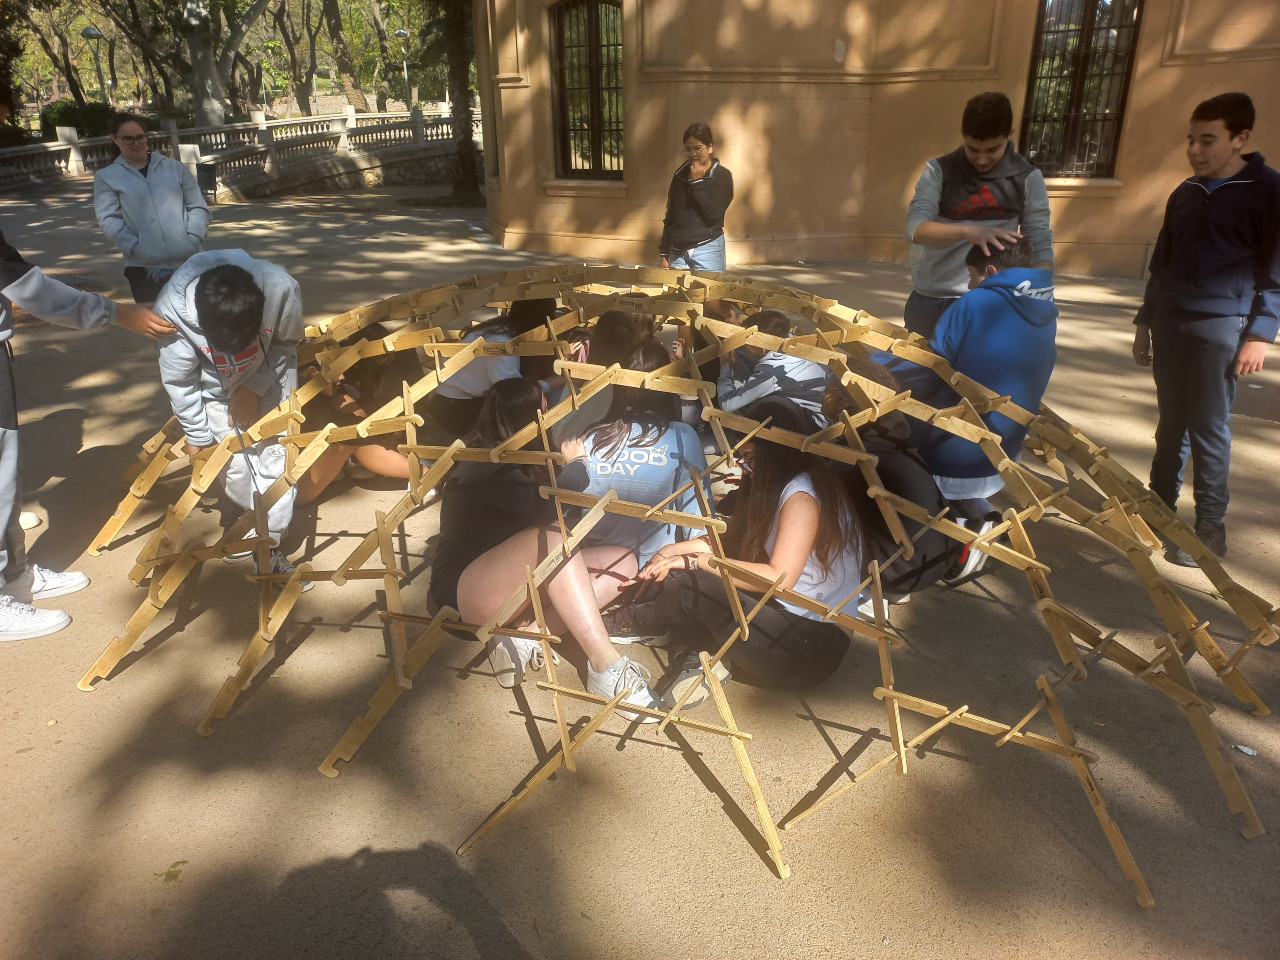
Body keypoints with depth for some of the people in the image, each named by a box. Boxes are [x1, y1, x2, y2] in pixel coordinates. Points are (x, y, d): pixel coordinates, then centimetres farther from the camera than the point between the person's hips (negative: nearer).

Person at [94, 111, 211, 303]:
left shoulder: (175, 167, 12)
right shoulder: (106, 177, 9)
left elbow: (198, 206, 11)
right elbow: (109, 220, 0)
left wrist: (193, 239, -5)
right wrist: (137, 249, -13)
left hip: (189, 262, 1)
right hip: (144, 269, -1)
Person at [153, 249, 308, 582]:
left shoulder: (281, 289, -36)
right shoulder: (172, 309, -33)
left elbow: (287, 344, -14)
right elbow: (179, 381, -17)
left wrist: (253, 388, -20)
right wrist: (198, 436, -7)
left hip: (267, 384, 0)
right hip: (216, 392, 0)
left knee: (275, 458, -8)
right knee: (235, 467, -3)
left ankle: (269, 547, 5)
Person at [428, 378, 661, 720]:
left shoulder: (515, 460, 14)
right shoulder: (483, 466, -15)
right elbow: (545, 508, -28)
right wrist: (575, 463, -13)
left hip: (519, 585, 9)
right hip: (465, 592, -9)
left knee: (623, 562, -7)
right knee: (549, 538, -39)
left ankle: (525, 635, -20)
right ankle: (606, 664, -41)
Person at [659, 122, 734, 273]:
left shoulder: (722, 175, -1)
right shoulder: (681, 173, 12)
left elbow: (713, 215, -14)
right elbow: (670, 216, 15)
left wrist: (697, 182, -12)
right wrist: (664, 254, 11)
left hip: (707, 249, -4)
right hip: (677, 251, 4)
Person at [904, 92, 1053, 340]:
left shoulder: (1027, 179, -1)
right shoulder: (940, 171, -2)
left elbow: (1040, 246, -1)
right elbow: (915, 228, -14)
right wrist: (968, 231, -30)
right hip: (929, 300, 1)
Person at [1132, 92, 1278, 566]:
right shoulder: (1185, 194, 14)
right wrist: (1145, 322, 18)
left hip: (1222, 327, -5)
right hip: (1170, 322, 5)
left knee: (1208, 429, -5)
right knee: (1171, 421, 9)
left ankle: (1211, 527, 5)